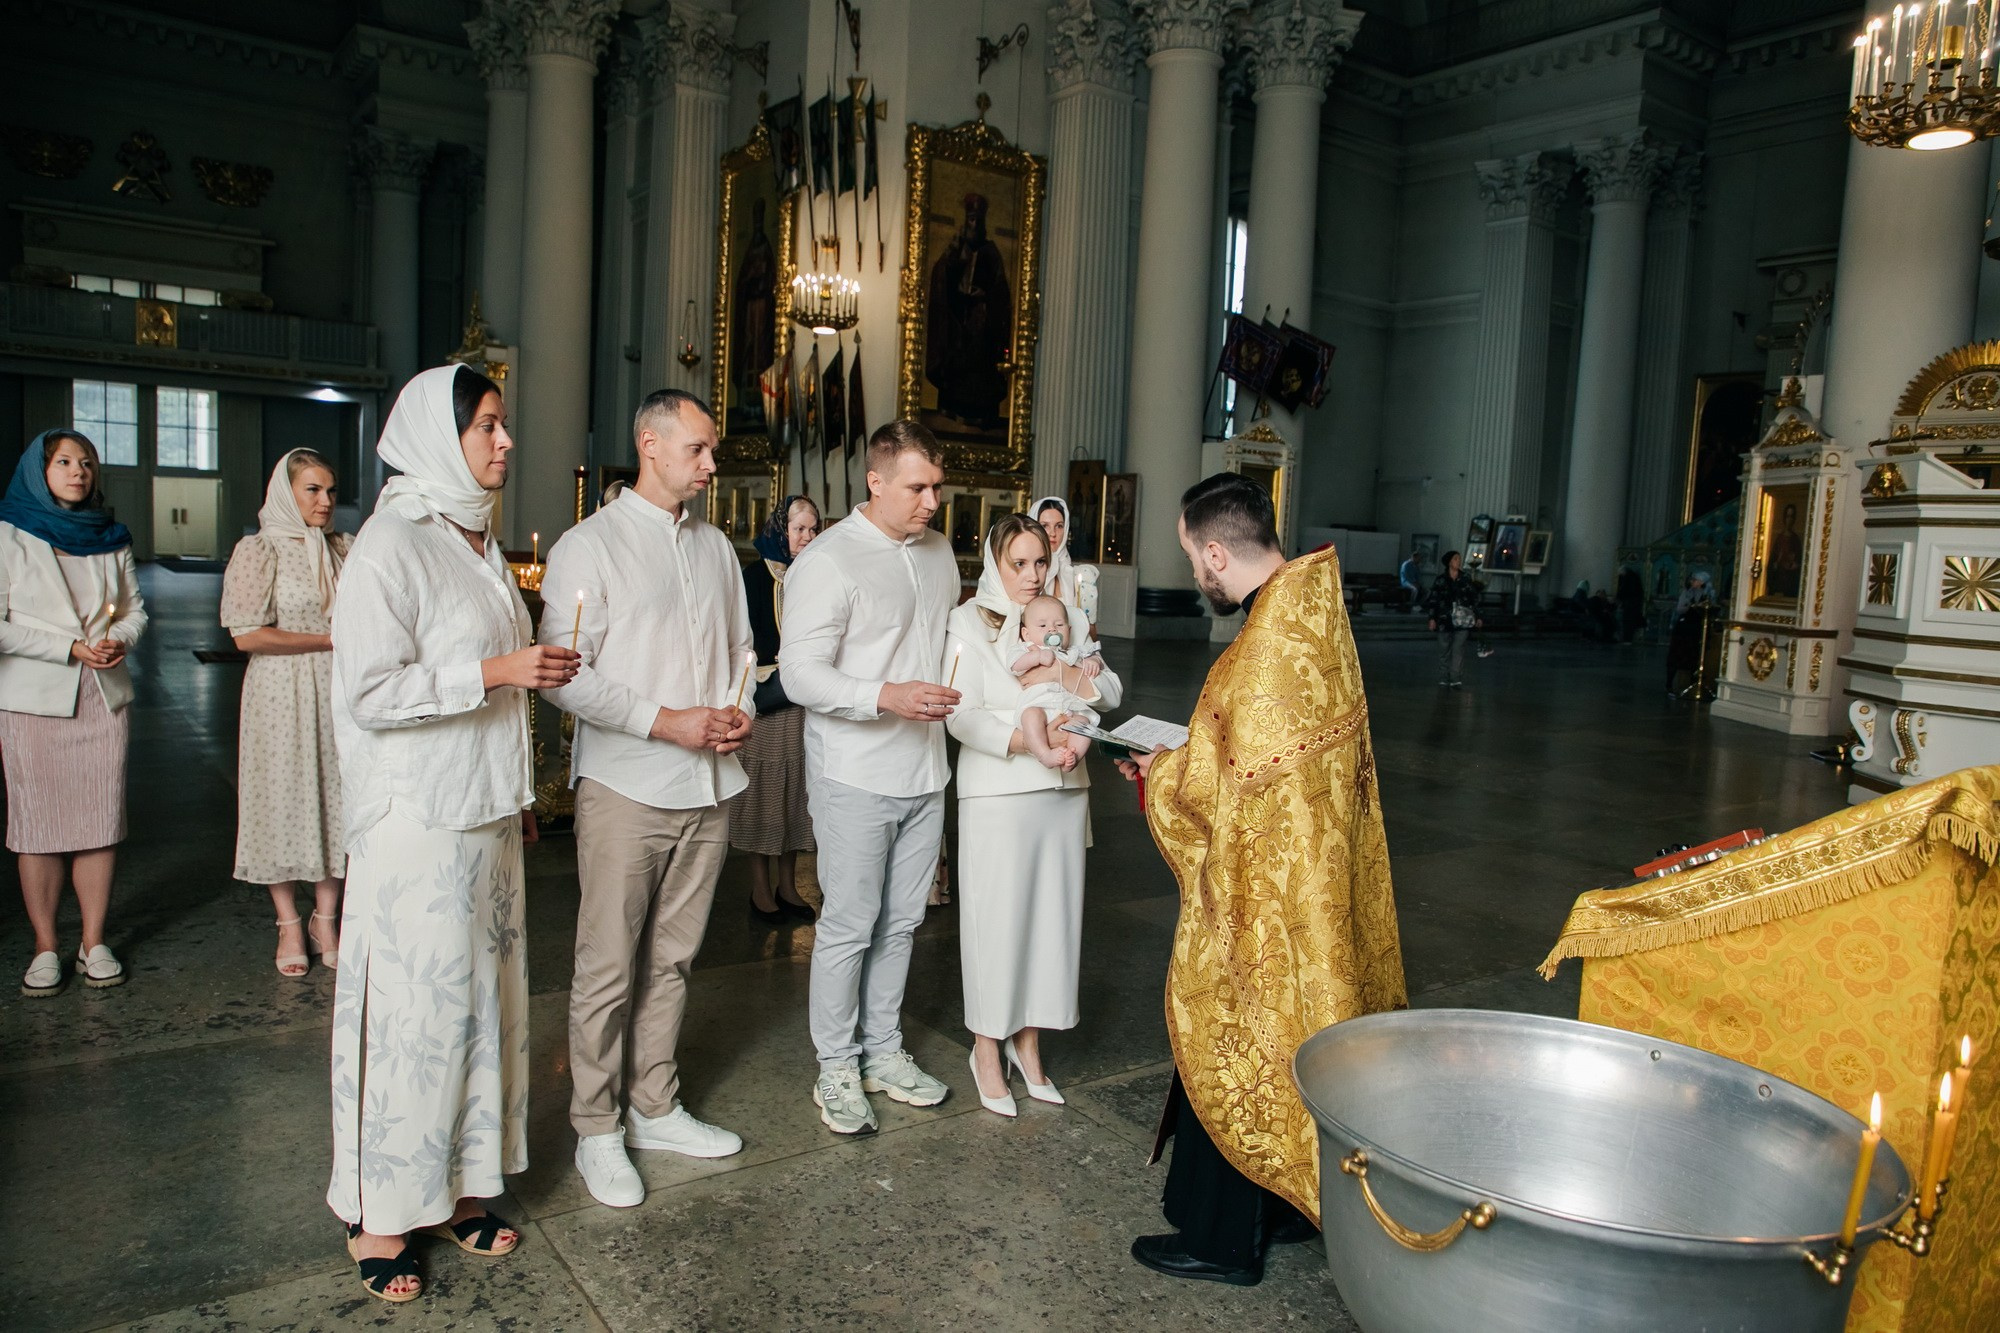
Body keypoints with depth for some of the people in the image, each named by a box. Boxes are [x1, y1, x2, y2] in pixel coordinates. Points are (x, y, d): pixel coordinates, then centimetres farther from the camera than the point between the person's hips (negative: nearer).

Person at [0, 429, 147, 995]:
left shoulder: (110, 538, 12)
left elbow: (135, 609, 15)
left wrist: (119, 640, -6)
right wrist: (71, 648, -13)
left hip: (103, 698, 3)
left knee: (101, 822, 3)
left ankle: (94, 943, 11)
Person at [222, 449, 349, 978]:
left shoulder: (342, 548, 10)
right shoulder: (258, 550, -4)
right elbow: (247, 635, -12)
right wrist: (330, 640, -12)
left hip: (338, 693, 4)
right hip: (283, 695, -4)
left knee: (337, 800, 4)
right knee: (285, 800, 3)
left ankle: (326, 919, 17)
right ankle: (289, 925, 16)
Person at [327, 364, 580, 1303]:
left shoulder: (479, 541, 13)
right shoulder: (392, 545, -12)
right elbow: (370, 690, -18)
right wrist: (496, 671, -22)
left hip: (485, 815, 8)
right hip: (415, 824, -8)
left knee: (480, 995, 12)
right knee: (410, 1007, 1)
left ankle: (454, 1187, 26)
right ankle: (379, 1213, 18)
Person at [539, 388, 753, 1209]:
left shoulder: (716, 548, 14)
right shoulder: (590, 546, -6)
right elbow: (564, 675, -12)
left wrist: (738, 708, 1)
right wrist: (667, 721, -16)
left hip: (707, 787, 6)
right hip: (626, 787, -5)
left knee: (673, 958, 14)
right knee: (608, 967, 2)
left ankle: (655, 1108, 28)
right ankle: (597, 1131, 17)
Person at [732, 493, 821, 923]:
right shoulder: (756, 575, -2)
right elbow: (747, 638, -8)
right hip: (767, 700, -4)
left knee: (796, 787, 8)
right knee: (764, 786, 1)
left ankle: (787, 883, 18)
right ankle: (760, 887, 11)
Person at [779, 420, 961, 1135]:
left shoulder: (938, 551, 11)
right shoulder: (828, 561, -13)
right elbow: (800, 673, -18)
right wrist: (886, 696, -29)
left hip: (925, 774, 7)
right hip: (855, 780, -6)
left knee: (900, 922, 15)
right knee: (850, 925, 2)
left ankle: (883, 1052, 30)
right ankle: (837, 1068, 19)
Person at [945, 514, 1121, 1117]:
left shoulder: (1066, 616, 11)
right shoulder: (970, 622, -4)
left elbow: (1109, 693, 11)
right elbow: (962, 715, -13)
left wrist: (1090, 674, -11)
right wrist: (1024, 740, -25)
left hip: (1064, 788, 5)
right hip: (997, 792, -5)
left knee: (1052, 912, 9)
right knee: (996, 915, 0)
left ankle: (1028, 1040, 24)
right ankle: (988, 1047, 17)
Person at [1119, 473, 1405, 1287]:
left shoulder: (1269, 648, -27)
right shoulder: (1312, 610, 4)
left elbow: (1228, 788, -23)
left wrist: (1160, 772, -6)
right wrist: (1189, 752, 11)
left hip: (1265, 885, -9)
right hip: (1315, 875, 9)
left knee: (1232, 1046, 6)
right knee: (1275, 1040, 21)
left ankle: (1222, 1238, 23)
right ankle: (1292, 1201, 37)